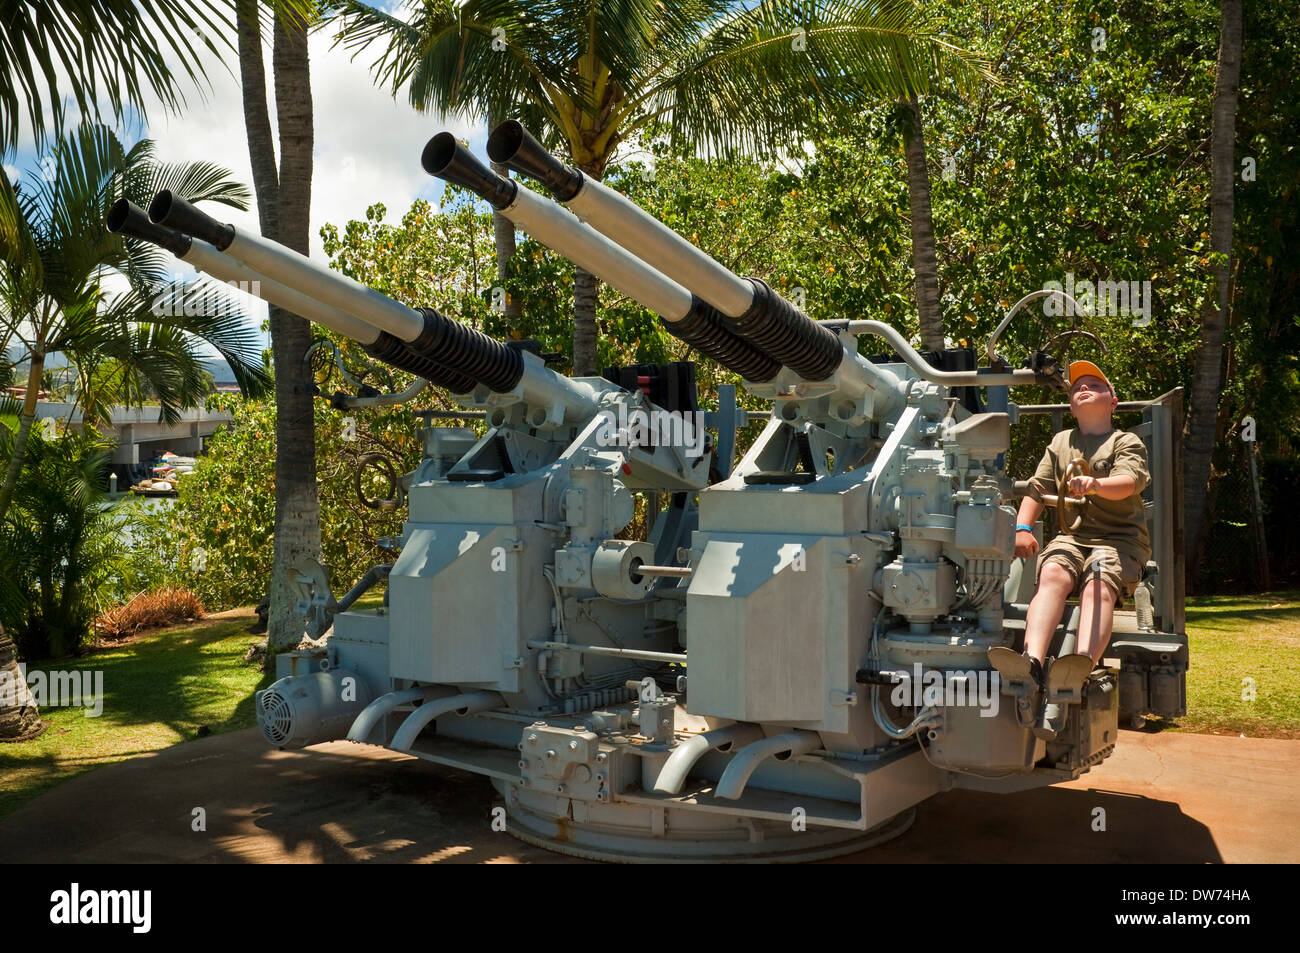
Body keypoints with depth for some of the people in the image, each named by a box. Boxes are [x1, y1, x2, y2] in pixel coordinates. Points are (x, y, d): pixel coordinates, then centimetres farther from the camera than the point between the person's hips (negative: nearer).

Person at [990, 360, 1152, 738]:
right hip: (1071, 535, 3)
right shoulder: (1061, 442, 25)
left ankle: (1079, 670, -62)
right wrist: (1023, 527, 0)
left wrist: (1094, 485, -33)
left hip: (1120, 539, -2)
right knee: (1053, 574, -32)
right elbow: (1037, 489, 19)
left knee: (1100, 583, -35)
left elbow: (1128, 482, -10)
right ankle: (1033, 661, -56)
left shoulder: (1127, 442, 11)